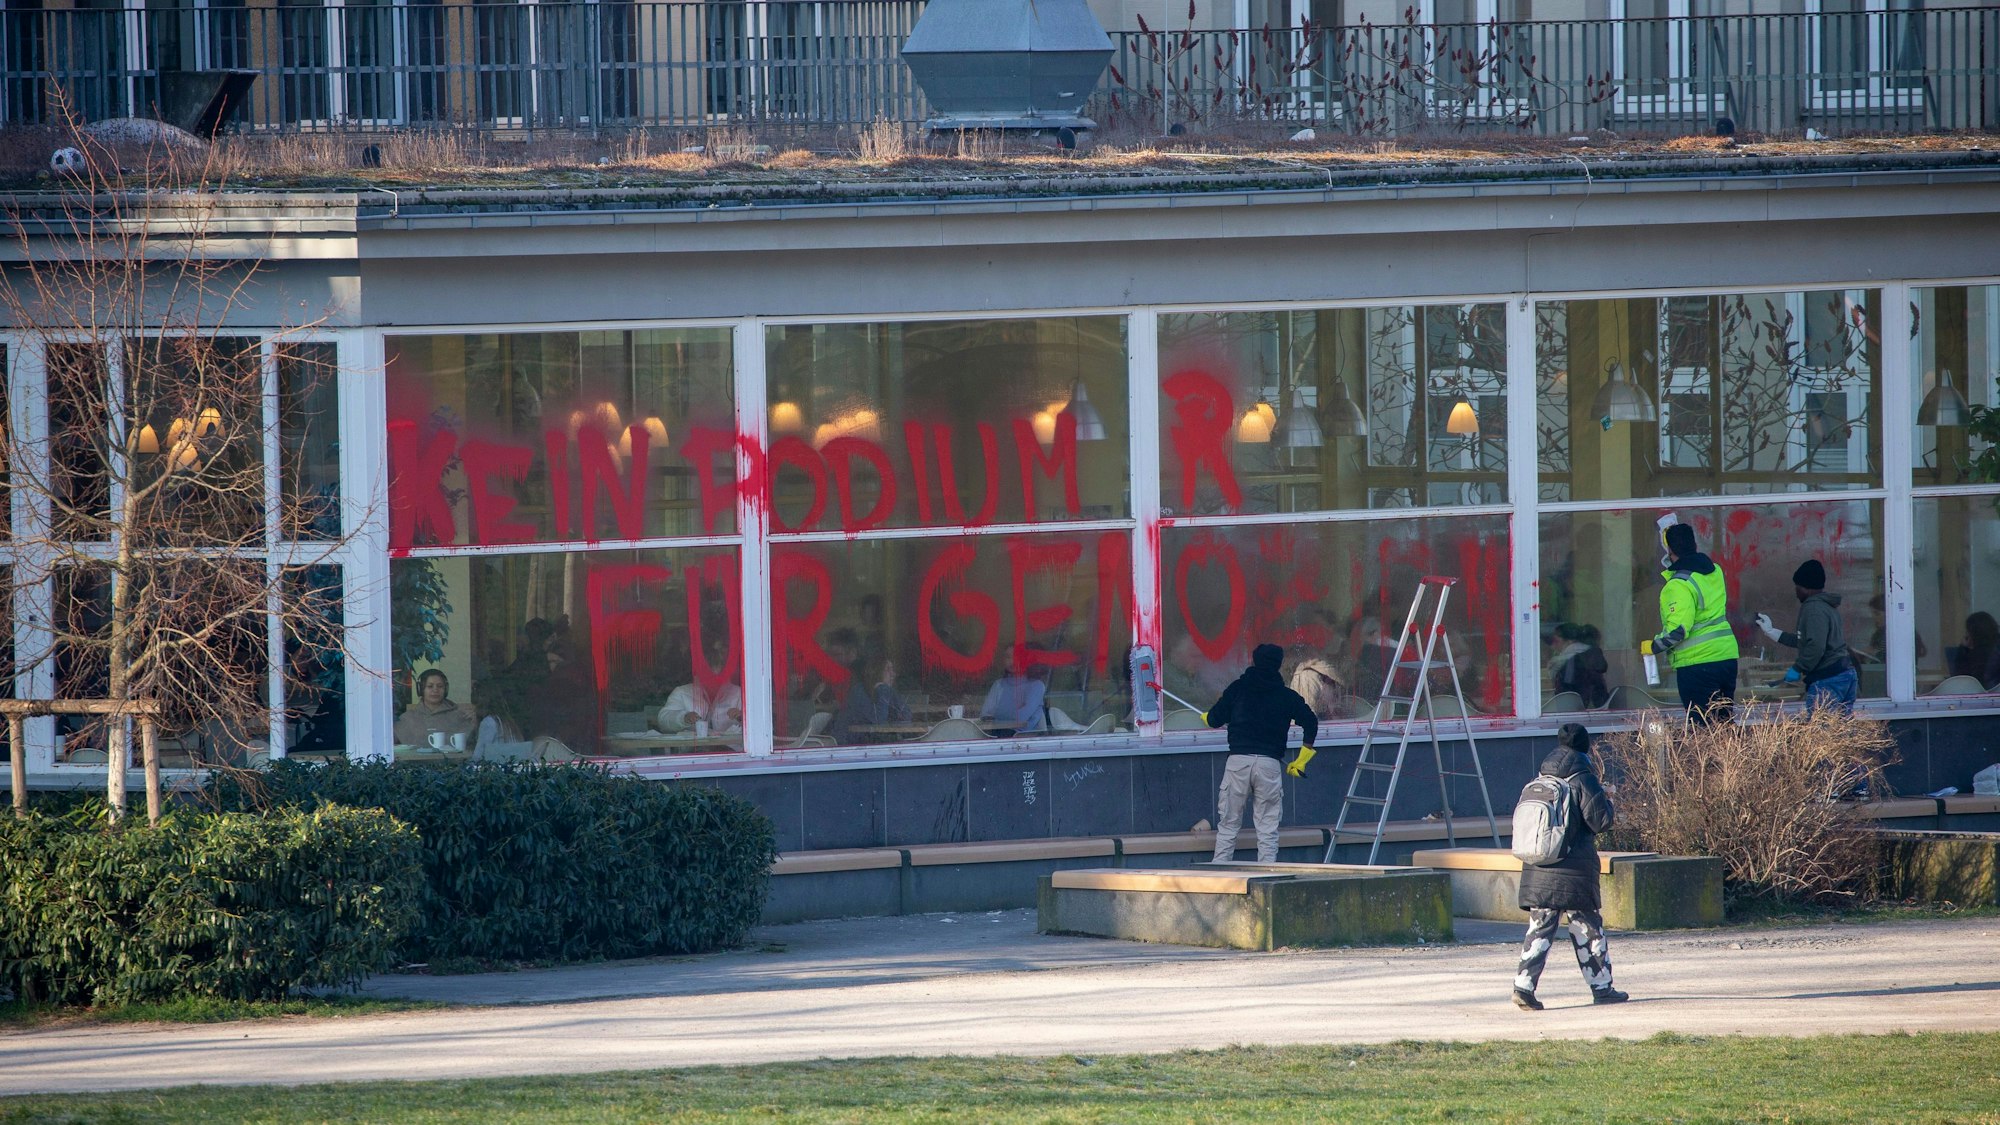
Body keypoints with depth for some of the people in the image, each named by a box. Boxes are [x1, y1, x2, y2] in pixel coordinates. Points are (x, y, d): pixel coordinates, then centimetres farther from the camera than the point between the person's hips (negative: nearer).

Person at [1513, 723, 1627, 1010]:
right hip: (1574, 872, -4)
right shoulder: (1583, 781, -9)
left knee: (1540, 928, 4)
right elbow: (1601, 822, -10)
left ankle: (1523, 985, -9)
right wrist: (1606, 801, 9)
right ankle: (1601, 988, 17)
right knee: (1588, 929, 8)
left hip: (1538, 870, 4)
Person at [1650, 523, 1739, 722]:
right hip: (1727, 658, 8)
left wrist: (1655, 646, -5)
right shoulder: (1715, 572, 7)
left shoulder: (1679, 585, -16)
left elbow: (1678, 629, -23)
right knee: (1723, 723, 14)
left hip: (1697, 664, -8)